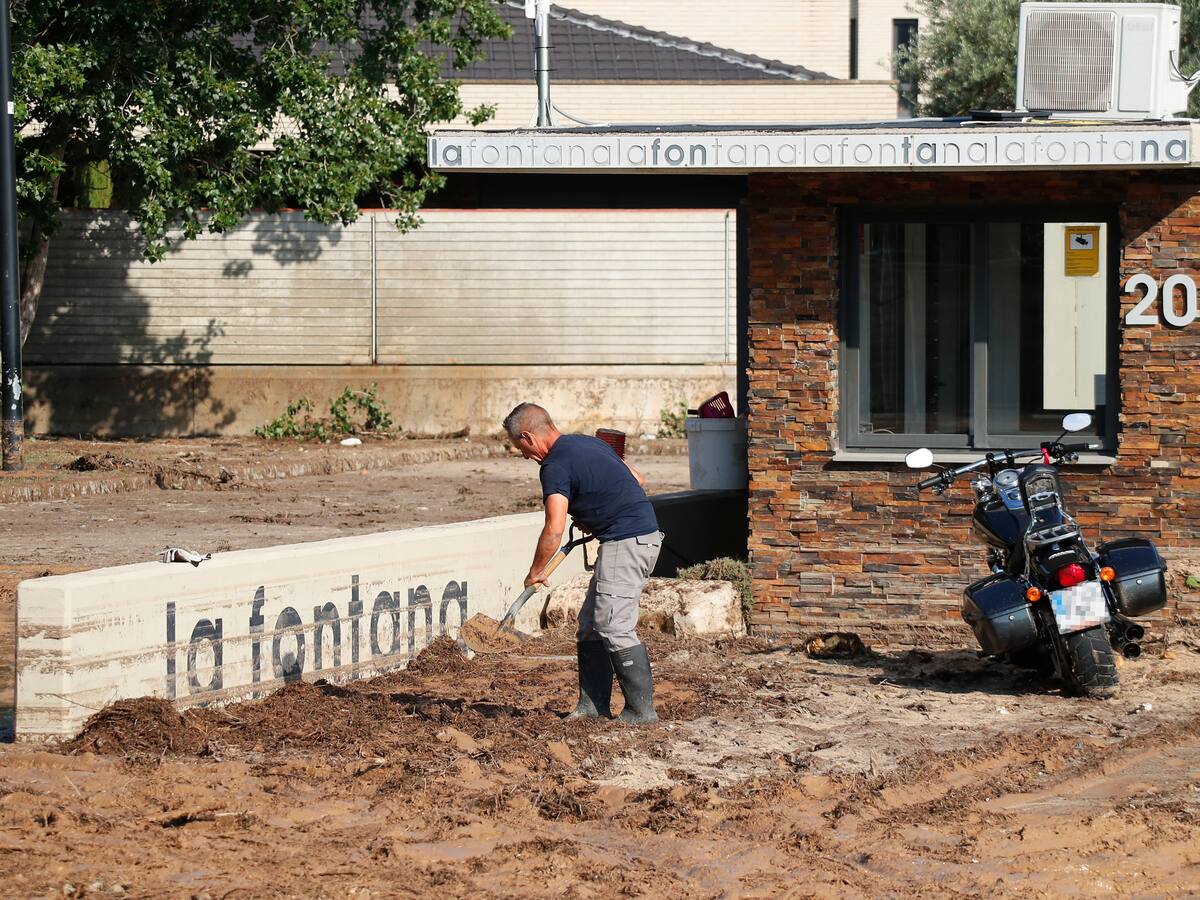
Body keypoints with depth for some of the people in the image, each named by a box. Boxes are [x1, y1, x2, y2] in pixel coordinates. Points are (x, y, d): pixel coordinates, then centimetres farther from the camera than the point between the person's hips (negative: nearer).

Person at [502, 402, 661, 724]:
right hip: (644, 534, 10)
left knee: (614, 627, -9)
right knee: (590, 624, 13)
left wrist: (535, 571, -6)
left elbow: (554, 531, -20)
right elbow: (637, 479, 24)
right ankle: (592, 706, 13)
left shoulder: (556, 466, -13)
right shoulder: (589, 443, 16)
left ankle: (642, 709, -8)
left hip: (625, 541, -10)